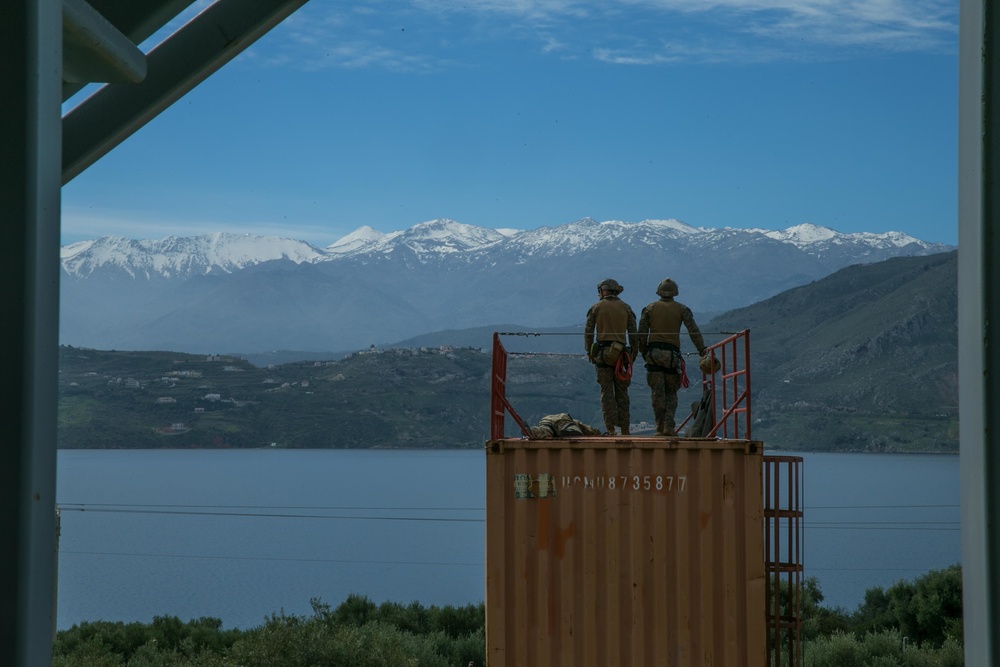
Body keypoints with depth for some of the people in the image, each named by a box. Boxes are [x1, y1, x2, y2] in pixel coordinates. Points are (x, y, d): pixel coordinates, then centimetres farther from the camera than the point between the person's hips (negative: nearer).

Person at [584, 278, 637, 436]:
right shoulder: (626, 308, 10)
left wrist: (590, 352, 9)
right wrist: (633, 355, 13)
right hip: (621, 352, 2)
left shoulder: (596, 307, 4)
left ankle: (610, 429, -9)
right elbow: (633, 333, 7)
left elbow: (588, 332, 2)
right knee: (622, 392, 7)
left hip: (602, 351, -2)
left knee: (606, 392, -2)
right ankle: (625, 430, 6)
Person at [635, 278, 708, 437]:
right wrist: (702, 350, -4)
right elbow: (694, 331, -3)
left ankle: (660, 429, -1)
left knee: (658, 393, 2)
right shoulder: (682, 309, 6)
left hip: (653, 352, 0)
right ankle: (669, 426, -4)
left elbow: (641, 334, 3)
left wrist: (644, 353, 11)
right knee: (671, 393, 9)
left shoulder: (649, 308, 8)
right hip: (672, 354, 0)